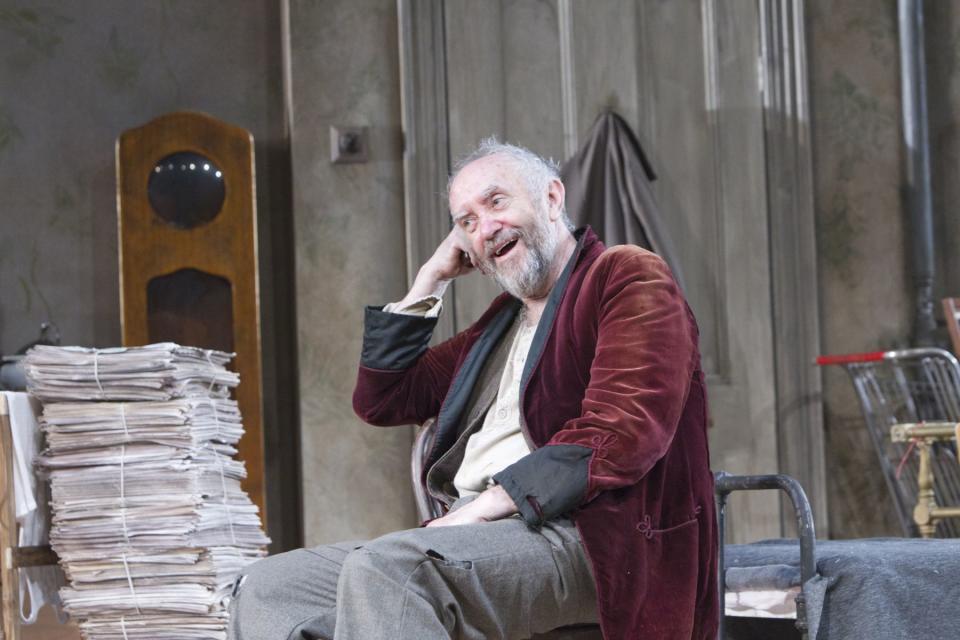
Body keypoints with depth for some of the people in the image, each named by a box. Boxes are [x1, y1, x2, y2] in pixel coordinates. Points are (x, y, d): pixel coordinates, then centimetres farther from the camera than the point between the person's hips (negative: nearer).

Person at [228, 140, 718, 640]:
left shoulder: (630, 277, 3)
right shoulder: (499, 323, 28)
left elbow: (620, 437, -12)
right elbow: (380, 401, 30)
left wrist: (483, 507, -17)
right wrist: (431, 279, 22)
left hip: (577, 537, -8)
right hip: (471, 533, 8)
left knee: (382, 568, -35)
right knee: (267, 589, -10)